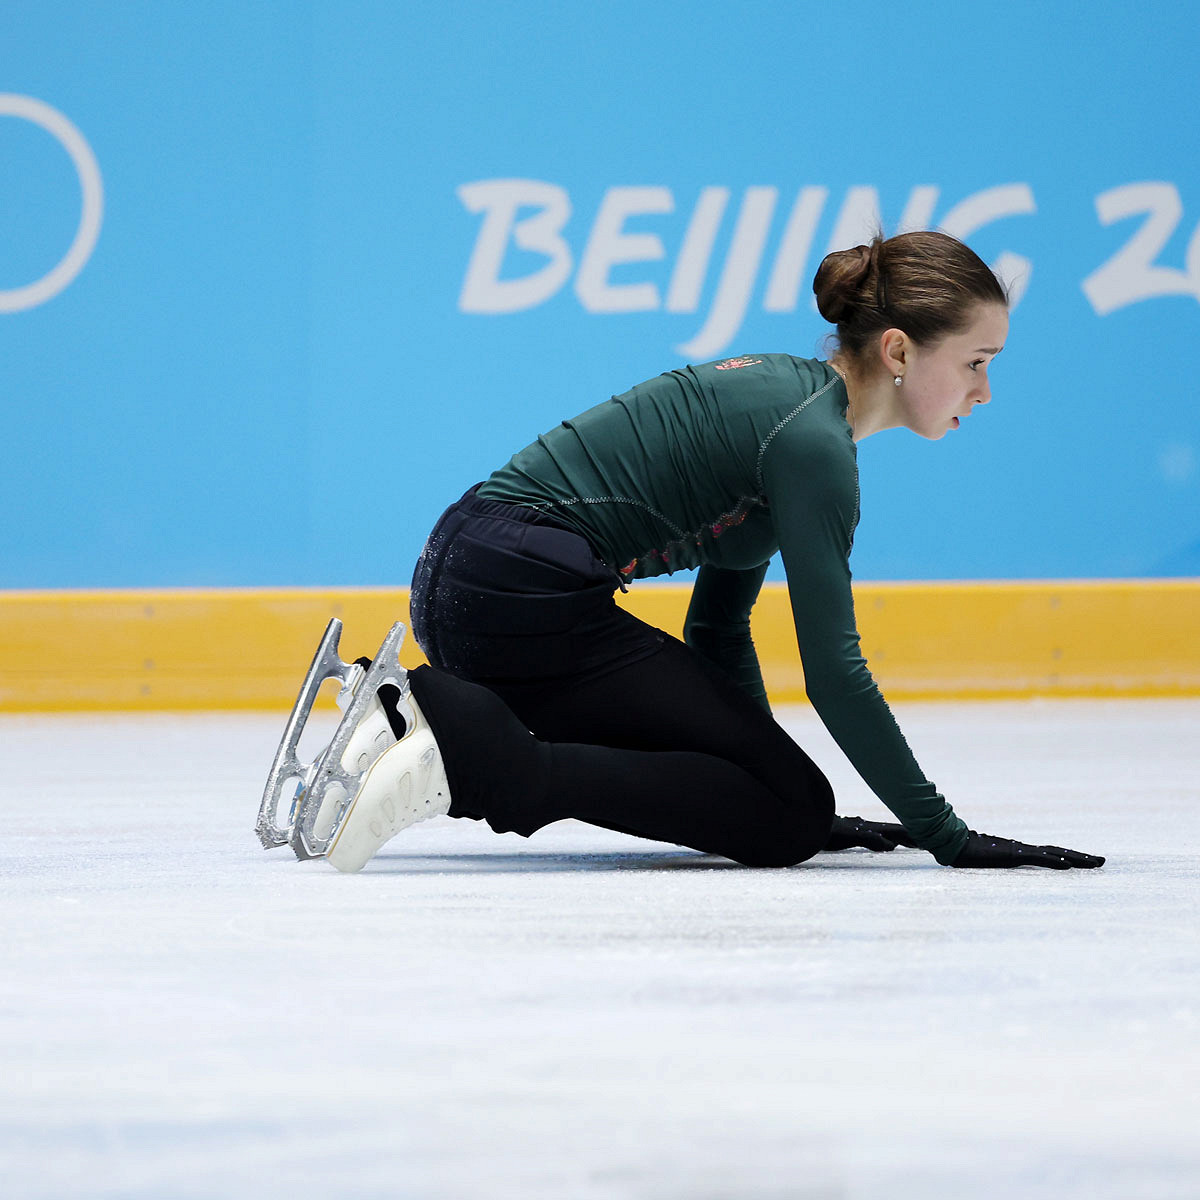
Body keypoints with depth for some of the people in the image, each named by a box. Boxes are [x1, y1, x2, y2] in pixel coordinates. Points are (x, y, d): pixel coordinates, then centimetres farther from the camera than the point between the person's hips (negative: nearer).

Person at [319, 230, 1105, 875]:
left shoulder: (786, 395, 17)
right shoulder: (811, 439, -13)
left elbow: (718, 629, 22)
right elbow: (833, 673, -16)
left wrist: (785, 790, 20)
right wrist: (947, 837, -11)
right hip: (527, 594, -10)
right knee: (793, 814, -7)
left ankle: (438, 717, 6)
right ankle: (470, 762, -19)